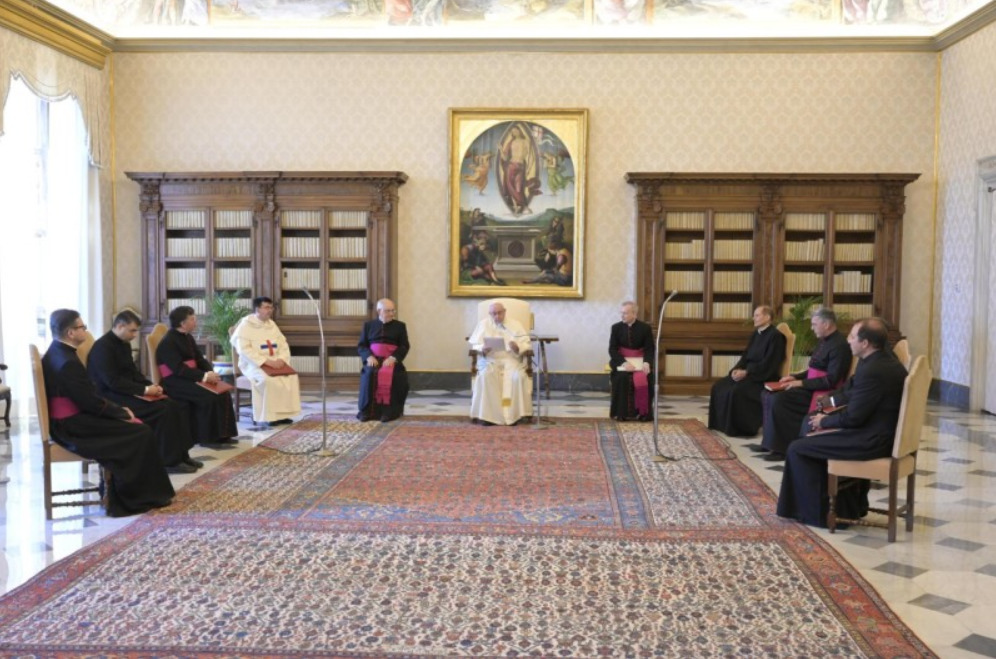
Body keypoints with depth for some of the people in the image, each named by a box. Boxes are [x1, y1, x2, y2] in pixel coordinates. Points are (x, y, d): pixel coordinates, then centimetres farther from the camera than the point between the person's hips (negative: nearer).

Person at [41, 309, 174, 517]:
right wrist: (121, 412, -7)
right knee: (141, 433, -5)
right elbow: (90, 401, -21)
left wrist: (117, 409, 7)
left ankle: (131, 491, 14)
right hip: (74, 426, -10)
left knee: (135, 425, 11)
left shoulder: (56, 353, 8)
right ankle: (134, 498, 7)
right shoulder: (68, 362, -24)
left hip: (68, 420, 10)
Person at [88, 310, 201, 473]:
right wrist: (144, 390, -22)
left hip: (127, 392, 9)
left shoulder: (124, 344, 13)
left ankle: (180, 454, -3)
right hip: (112, 396, -9)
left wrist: (151, 385, -1)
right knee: (162, 410, -25)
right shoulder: (103, 347, -16)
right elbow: (113, 382, -23)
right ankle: (169, 461, -16)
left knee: (177, 406, -6)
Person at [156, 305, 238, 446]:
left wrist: (210, 373, -8)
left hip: (191, 377, 9)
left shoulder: (188, 337, 12)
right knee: (208, 396, -27)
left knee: (222, 392, -10)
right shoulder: (168, 342, -15)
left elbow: (200, 359, 13)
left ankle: (221, 434, -7)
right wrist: (204, 376, -28)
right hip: (175, 382, -9)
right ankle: (206, 437, -16)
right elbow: (179, 369, -25)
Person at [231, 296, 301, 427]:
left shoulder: (272, 324, 16)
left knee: (291, 376, -21)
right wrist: (265, 361, -24)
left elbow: (284, 345, 13)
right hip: (254, 364, -6)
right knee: (267, 379, -35)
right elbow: (244, 349, -16)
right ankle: (268, 416, -26)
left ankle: (283, 413, -17)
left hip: (274, 363, 6)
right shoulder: (246, 325, -5)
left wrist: (281, 360, -9)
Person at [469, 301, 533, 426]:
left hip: (511, 359, 0)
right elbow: (474, 344, 9)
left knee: (519, 377, -33)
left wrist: (518, 347, -17)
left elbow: (526, 344, 6)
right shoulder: (483, 324, 14)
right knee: (486, 376, -35)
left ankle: (513, 414, -24)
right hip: (490, 360, 0)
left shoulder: (515, 324, 15)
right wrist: (482, 349, -15)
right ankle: (488, 415, -30)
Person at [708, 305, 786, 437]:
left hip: (763, 377, -9)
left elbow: (768, 363, -19)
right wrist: (737, 369, -5)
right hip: (748, 372, 9)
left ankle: (742, 428, -19)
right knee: (719, 386, -5)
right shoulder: (755, 334, 14)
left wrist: (746, 372, -22)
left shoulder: (775, 336, -12)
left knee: (736, 390, -30)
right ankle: (722, 424, 2)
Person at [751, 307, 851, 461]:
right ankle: (769, 442, 3)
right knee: (767, 395, 2)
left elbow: (831, 381, -21)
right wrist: (795, 377, 8)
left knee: (777, 399, -25)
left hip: (822, 393, -10)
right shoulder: (824, 341, 15)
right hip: (810, 387, 10)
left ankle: (780, 448, -16)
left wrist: (801, 383, -19)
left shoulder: (839, 346, -16)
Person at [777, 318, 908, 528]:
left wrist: (825, 421, -4)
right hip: (881, 432, 10)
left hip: (874, 440, -10)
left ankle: (817, 512, 7)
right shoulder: (883, 357, 5)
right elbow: (853, 390, 17)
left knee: (798, 449, -5)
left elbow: (852, 418, -21)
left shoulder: (873, 371, -25)